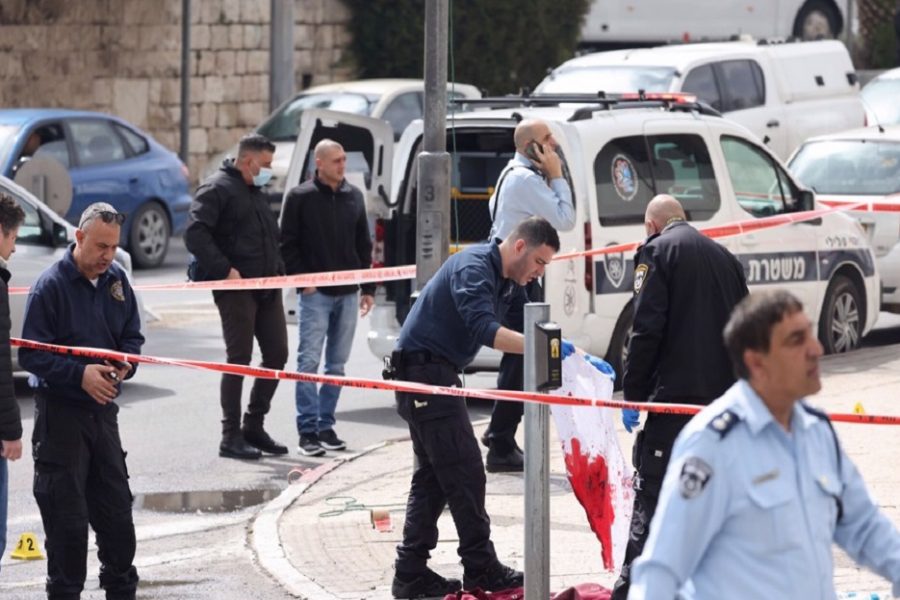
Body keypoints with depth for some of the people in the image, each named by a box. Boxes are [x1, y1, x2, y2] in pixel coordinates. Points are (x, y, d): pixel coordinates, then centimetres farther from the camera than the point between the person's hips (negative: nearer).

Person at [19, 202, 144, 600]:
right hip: (60, 411, -6)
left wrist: (125, 366, -7)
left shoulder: (116, 279, 5)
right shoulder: (50, 286, -13)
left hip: (103, 408, 6)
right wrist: (79, 374, -24)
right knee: (67, 516, -1)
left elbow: (132, 336, 15)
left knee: (116, 507, 11)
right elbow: (31, 355, -13)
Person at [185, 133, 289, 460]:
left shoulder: (258, 193, 21)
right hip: (236, 287, -8)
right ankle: (231, 436, 1)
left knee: (276, 354, 8)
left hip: (267, 287, 9)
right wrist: (225, 269, -22)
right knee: (239, 359, -5)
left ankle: (254, 426, 19)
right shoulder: (217, 188, -8)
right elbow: (195, 234, -18)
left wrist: (278, 270, 14)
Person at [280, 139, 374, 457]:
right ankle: (308, 430, -5)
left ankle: (326, 425, 14)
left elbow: (364, 245, 15)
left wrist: (368, 288, 10)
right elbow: (287, 244, -2)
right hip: (315, 293, -5)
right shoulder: (300, 197, -2)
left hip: (347, 293, 5)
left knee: (337, 364, 7)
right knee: (309, 362, -7)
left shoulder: (353, 196, 11)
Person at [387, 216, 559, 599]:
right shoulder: (474, 267, -18)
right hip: (424, 370, -11)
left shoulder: (509, 284, 14)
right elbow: (484, 329, -30)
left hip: (437, 375, 11)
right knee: (463, 471, -7)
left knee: (433, 475, 11)